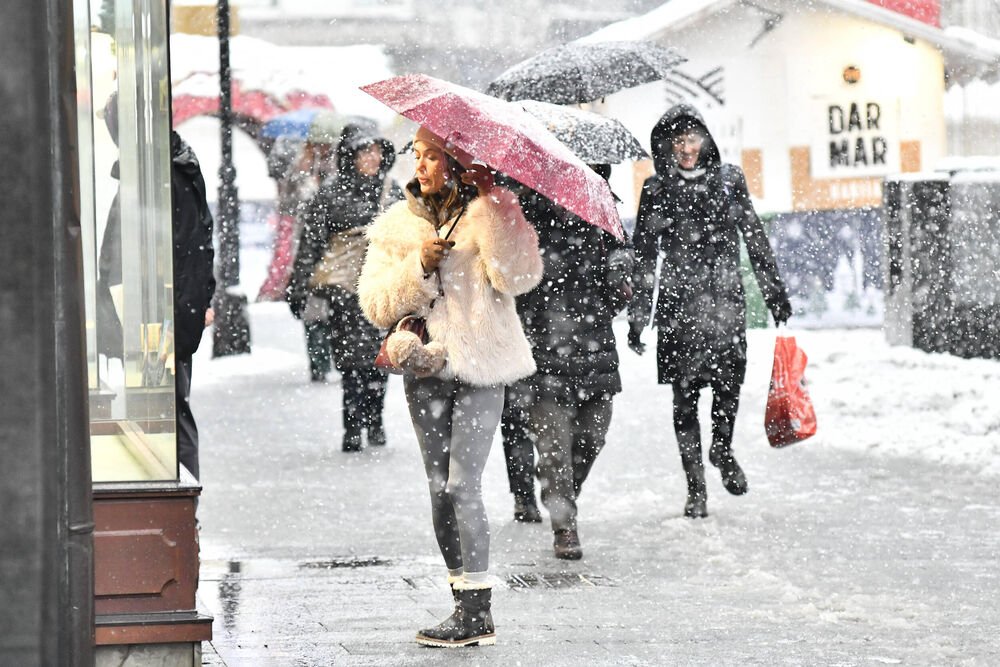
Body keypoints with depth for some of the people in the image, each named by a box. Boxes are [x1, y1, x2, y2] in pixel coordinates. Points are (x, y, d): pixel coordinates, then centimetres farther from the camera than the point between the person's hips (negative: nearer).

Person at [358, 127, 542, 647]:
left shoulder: (486, 215, 0)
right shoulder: (397, 225, 10)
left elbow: (519, 278, -16)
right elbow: (376, 305, 4)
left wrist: (490, 208, -19)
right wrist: (418, 266, -12)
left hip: (479, 367, -5)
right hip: (425, 369, 5)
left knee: (462, 483, -13)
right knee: (439, 488, 5)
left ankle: (477, 609, -9)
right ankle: (466, 609, 12)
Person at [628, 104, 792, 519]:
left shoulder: (728, 180, 7)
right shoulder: (657, 190, 3)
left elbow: (755, 239, 14)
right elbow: (643, 258, 5)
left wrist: (774, 292, 13)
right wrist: (637, 317, 3)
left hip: (726, 299, 1)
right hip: (679, 302, -1)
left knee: (728, 384, -5)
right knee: (685, 396, -2)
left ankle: (722, 449, 26)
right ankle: (696, 488, 5)